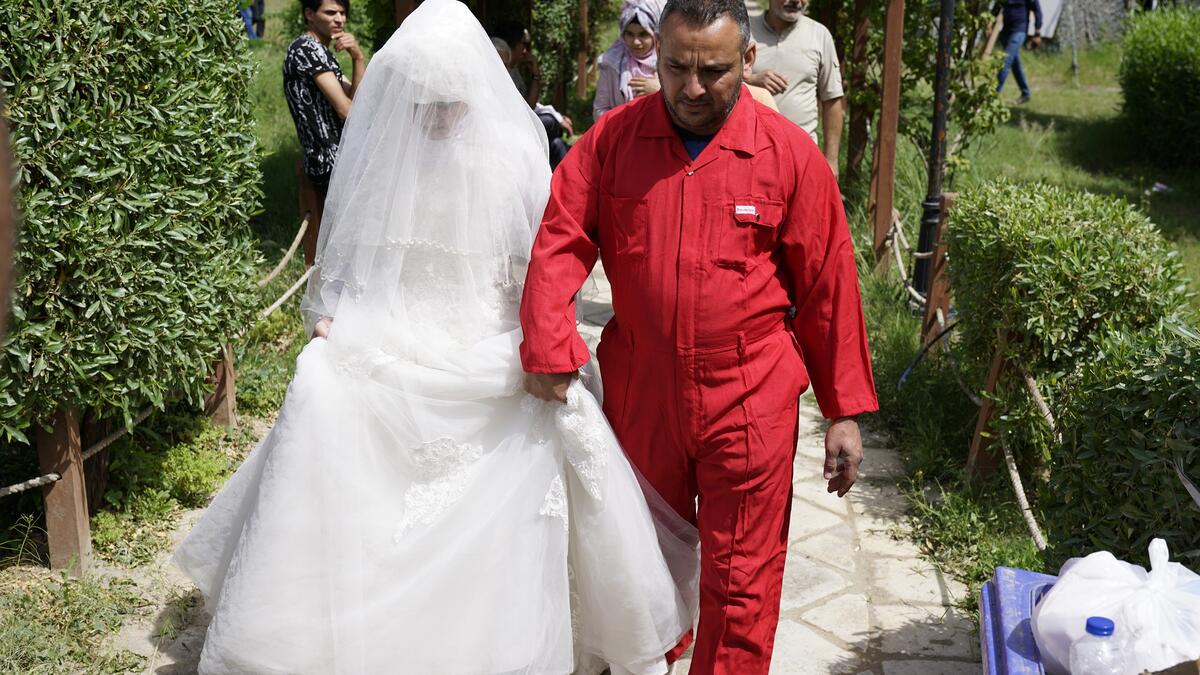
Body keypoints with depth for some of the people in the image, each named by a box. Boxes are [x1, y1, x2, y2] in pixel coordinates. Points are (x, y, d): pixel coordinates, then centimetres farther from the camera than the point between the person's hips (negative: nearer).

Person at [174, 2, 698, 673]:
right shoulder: (377, 146, 0)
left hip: (489, 361, -1)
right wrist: (328, 319, -4)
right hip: (386, 352, 1)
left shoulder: (513, 154, -4)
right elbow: (343, 252, 10)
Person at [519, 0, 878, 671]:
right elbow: (561, 243, -6)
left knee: (740, 587, 5)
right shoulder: (612, 139, -2)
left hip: (750, 404, -2)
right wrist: (547, 346, -22)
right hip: (638, 395, 3)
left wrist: (846, 411, -1)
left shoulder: (791, 154, -7)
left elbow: (828, 286, -3)